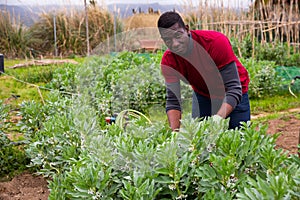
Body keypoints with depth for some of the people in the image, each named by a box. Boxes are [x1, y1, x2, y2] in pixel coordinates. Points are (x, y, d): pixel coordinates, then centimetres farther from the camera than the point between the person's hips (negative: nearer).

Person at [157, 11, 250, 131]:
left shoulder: (216, 42, -32)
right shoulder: (168, 61, -21)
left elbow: (234, 89, -33)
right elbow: (173, 101, -18)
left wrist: (218, 118, -48)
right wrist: (175, 132, -36)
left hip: (231, 97, -2)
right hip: (202, 95, 3)